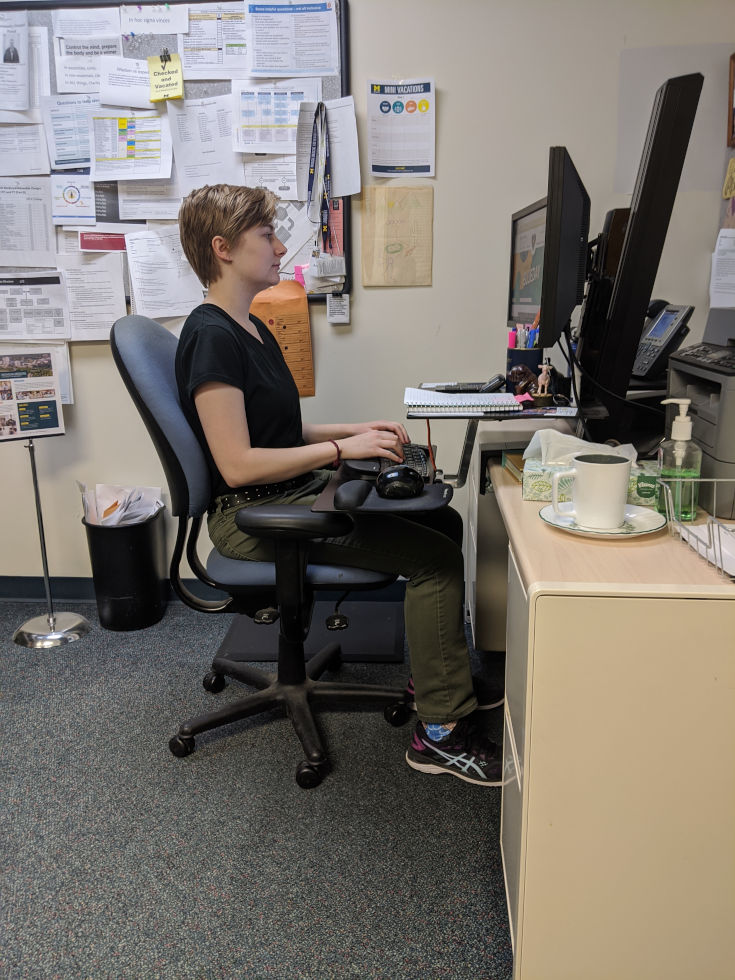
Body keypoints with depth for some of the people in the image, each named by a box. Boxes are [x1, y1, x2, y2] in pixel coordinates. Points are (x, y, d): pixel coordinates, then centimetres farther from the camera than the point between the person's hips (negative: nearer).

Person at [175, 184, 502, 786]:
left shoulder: (251, 329, 14)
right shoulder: (211, 336, -17)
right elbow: (238, 464, -23)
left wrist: (357, 429, 5)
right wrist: (341, 448, -18)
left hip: (295, 492, 10)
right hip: (251, 516, -10)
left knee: (443, 523, 8)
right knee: (435, 558, -16)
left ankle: (444, 676, 21)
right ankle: (440, 734, -4)